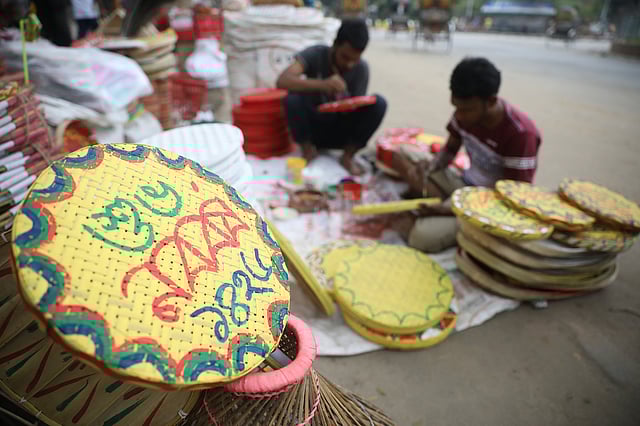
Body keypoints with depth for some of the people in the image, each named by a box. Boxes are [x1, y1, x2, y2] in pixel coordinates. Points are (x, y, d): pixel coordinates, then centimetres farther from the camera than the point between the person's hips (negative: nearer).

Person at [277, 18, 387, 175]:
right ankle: (308, 150, -8)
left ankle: (348, 156, -10)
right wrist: (323, 84, -44)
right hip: (311, 128, -1)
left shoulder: (361, 69, -11)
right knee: (292, 98, -31)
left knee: (379, 103, -22)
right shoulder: (315, 54, -16)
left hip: (341, 131, 1)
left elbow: (355, 110, -9)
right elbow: (282, 81, -31)